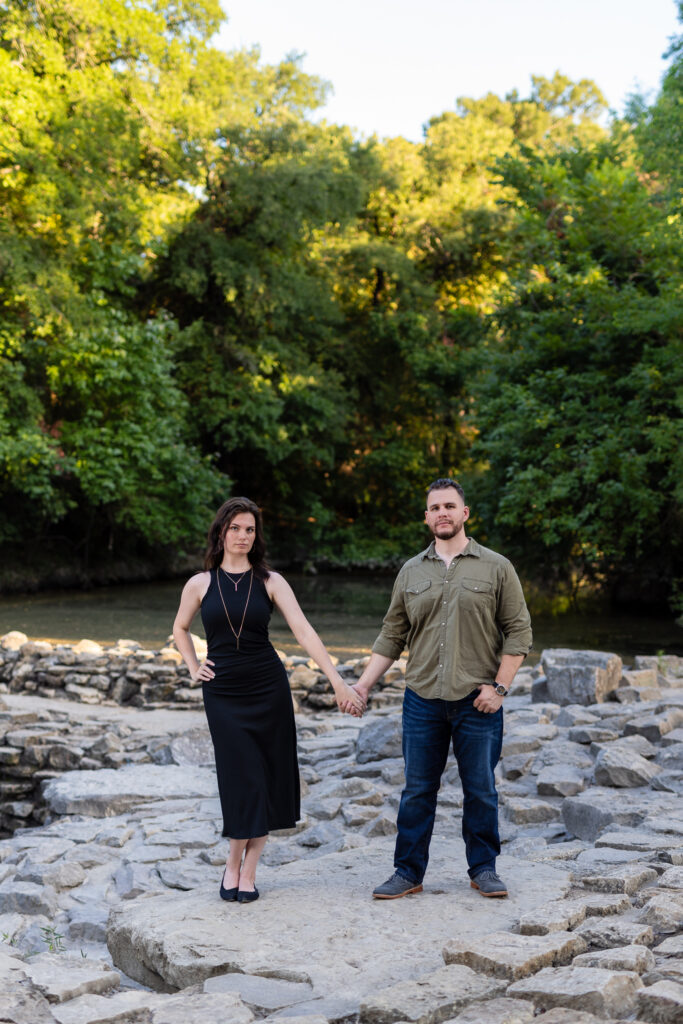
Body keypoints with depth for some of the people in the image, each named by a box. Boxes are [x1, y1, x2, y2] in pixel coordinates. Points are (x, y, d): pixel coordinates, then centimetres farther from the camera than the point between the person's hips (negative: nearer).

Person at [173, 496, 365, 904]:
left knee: (267, 778, 3)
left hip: (267, 687, 1)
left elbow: (304, 630, -11)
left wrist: (338, 681, -17)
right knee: (243, 778, -3)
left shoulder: (270, 581, -2)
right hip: (222, 691, -1)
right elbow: (180, 629, 19)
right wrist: (194, 667, 6)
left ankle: (247, 870, 15)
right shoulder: (200, 584, 0)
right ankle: (235, 865, 15)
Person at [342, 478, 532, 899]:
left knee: (481, 789, 6)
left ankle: (484, 869, 21)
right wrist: (364, 684, 6)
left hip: (478, 701, -2)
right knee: (418, 790, 7)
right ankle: (408, 872, 17)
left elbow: (519, 631, 0)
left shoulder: (496, 567, 1)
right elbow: (392, 636, 13)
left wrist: (499, 686, -9)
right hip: (422, 701, 2)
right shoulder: (411, 572, 10)